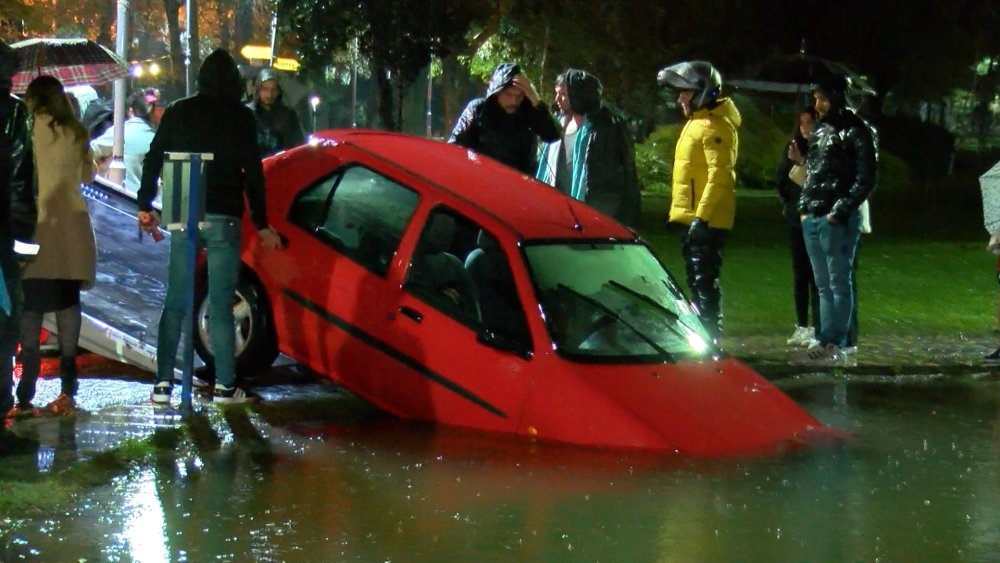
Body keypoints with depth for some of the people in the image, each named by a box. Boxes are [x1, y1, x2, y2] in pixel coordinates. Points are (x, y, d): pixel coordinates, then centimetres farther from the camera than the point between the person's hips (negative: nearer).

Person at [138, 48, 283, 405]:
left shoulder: (178, 112, 7)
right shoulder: (241, 117, -2)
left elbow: (153, 160, 8)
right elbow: (253, 173, -2)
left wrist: (145, 207, 18)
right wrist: (261, 225, 3)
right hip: (223, 219, -2)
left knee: (175, 302, 7)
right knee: (221, 305, 0)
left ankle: (163, 383, 2)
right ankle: (225, 386, -1)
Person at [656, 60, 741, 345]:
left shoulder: (716, 127, -15)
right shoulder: (697, 122, 18)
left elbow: (720, 175, -23)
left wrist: (702, 216, -27)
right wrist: (681, 213, 22)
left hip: (705, 220, -11)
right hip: (690, 218, 11)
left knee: (705, 281, -11)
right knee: (696, 281, 15)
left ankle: (711, 340, -11)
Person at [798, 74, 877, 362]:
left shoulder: (856, 132, -7)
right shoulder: (819, 130, 17)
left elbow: (866, 180, -12)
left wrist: (840, 211, -16)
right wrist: (805, 206, 12)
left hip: (838, 220, -8)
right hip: (812, 218, 8)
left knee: (839, 282, -5)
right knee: (823, 284, 10)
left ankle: (835, 342, -6)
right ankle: (826, 339, 13)